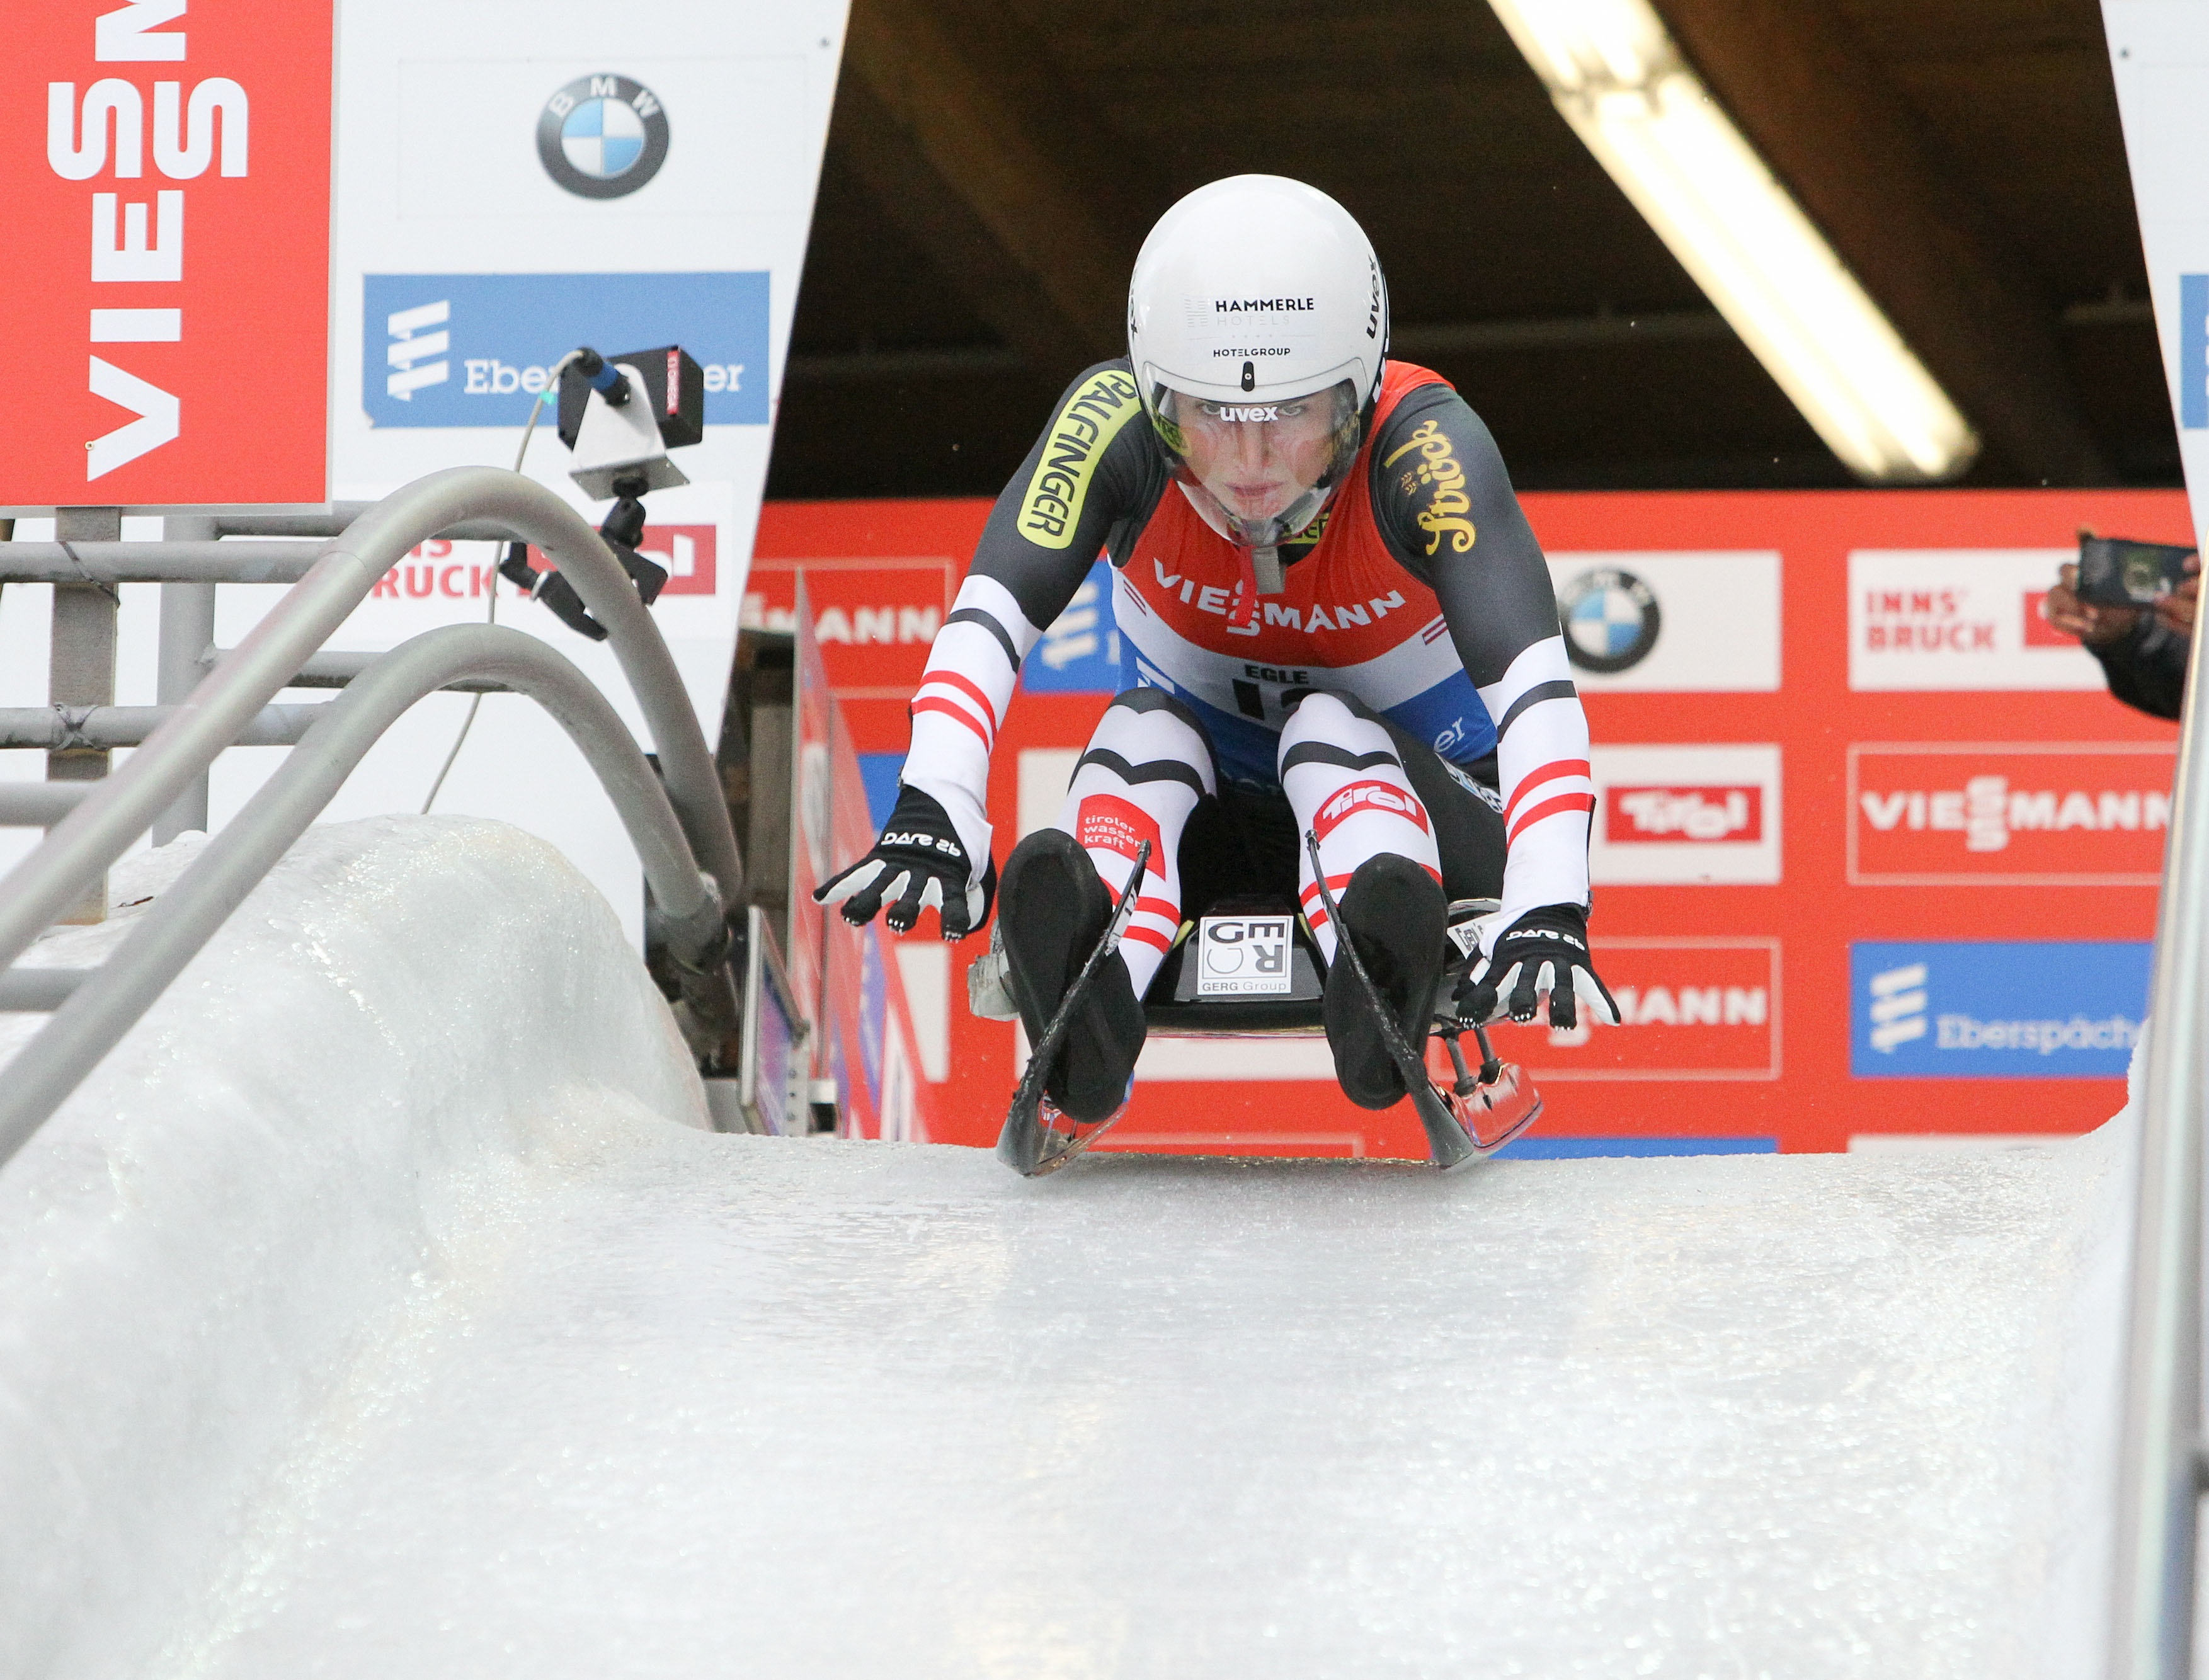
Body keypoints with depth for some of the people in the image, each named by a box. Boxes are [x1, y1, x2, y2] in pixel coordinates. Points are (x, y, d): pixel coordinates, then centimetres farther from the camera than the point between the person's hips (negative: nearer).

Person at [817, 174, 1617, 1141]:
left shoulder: (1422, 443, -27)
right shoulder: (1116, 420, -22)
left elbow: (1534, 687, -39)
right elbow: (985, 622, -33)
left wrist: (1549, 913, -55)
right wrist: (931, 815, -51)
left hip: (1397, 796, -2)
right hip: (1203, 813, 2)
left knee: (1329, 731, -31)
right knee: (1144, 729, -27)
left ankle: (1381, 990, -61)